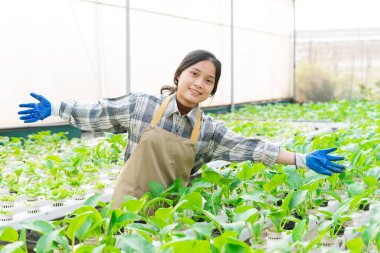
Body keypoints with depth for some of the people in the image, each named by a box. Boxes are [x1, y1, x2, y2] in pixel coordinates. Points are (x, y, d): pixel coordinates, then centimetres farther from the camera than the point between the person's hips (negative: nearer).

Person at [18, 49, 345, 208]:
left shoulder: (210, 131, -1)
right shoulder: (141, 105, -5)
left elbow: (252, 147, -5)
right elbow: (98, 114, 5)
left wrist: (303, 159, -11)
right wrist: (54, 109, 7)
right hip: (130, 202, -1)